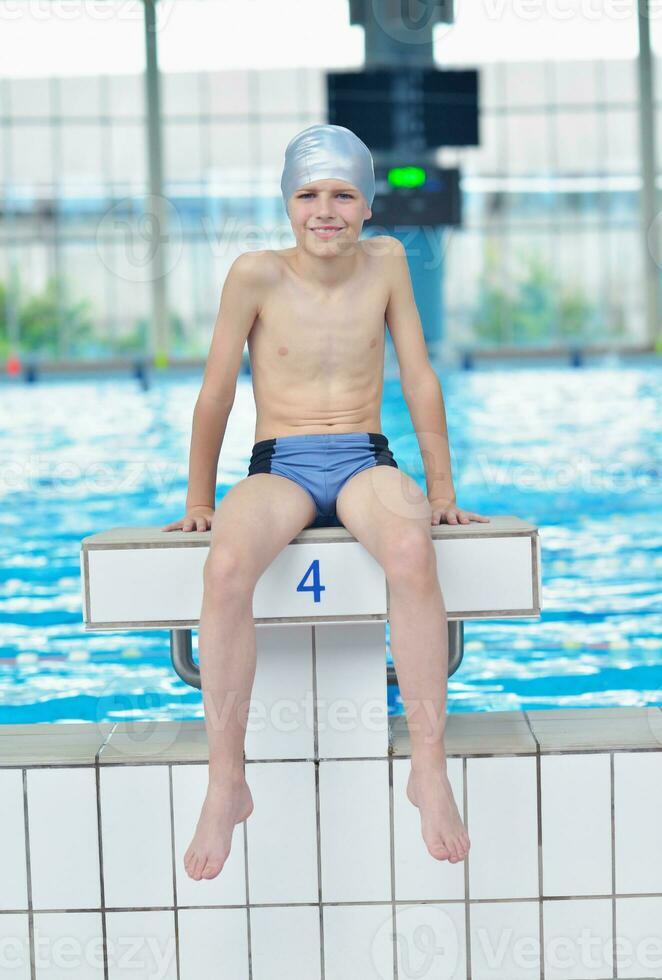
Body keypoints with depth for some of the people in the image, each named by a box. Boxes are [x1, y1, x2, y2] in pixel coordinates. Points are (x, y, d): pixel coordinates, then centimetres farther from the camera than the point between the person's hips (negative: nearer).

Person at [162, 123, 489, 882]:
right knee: (226, 565, -36)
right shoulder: (256, 275, -3)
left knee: (411, 552, -36)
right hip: (279, 468, -1)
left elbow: (420, 380, 9)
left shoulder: (385, 261, 5)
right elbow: (216, 392, 4)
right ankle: (226, 782, -26)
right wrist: (198, 499, 9)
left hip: (365, 462, 1)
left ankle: (429, 767, -27)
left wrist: (441, 490, 9)